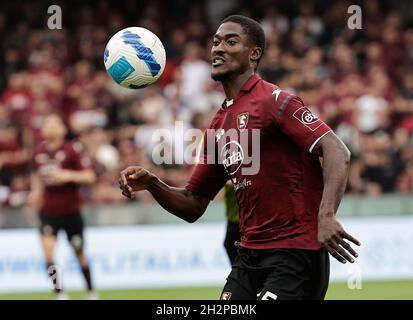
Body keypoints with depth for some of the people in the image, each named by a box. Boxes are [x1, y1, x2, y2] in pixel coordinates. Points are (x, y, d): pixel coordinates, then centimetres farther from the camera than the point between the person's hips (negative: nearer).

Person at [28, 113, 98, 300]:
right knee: (47, 249, -18)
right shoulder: (39, 151, 3)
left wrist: (68, 175, -27)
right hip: (48, 209, 2)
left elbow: (90, 176, -12)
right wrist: (36, 191, 6)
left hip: (70, 209, -2)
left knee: (79, 253, 8)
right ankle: (59, 293, -11)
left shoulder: (72, 149, -9)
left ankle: (91, 292, 28)